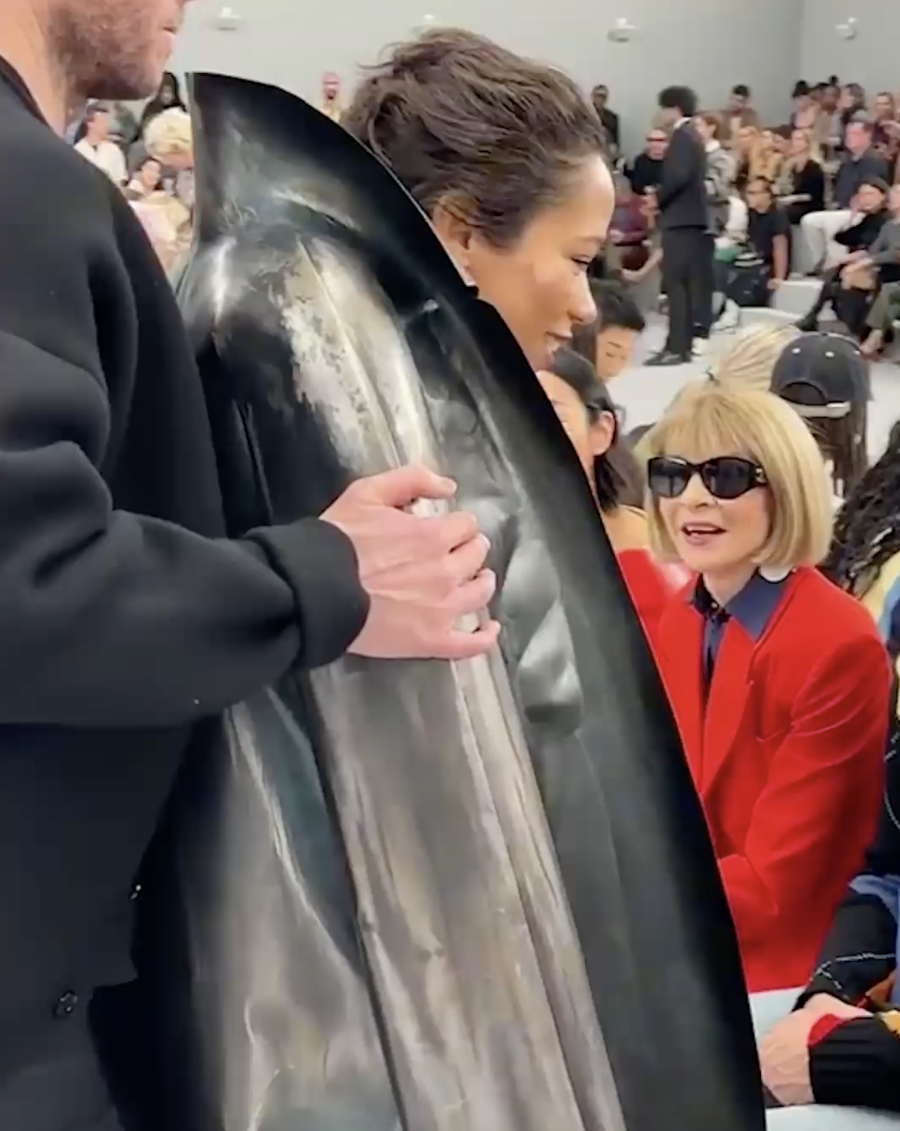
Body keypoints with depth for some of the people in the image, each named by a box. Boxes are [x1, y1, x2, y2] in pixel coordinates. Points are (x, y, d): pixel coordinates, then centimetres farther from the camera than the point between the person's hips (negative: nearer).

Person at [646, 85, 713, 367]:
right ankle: (693, 337, 17)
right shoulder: (692, 135, 16)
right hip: (692, 215, 10)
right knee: (690, 280, 12)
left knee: (676, 282, -11)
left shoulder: (682, 136, -13)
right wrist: (662, 197, 11)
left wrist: (657, 198, -10)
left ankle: (677, 346, -13)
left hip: (680, 217, -10)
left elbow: (678, 176, -24)